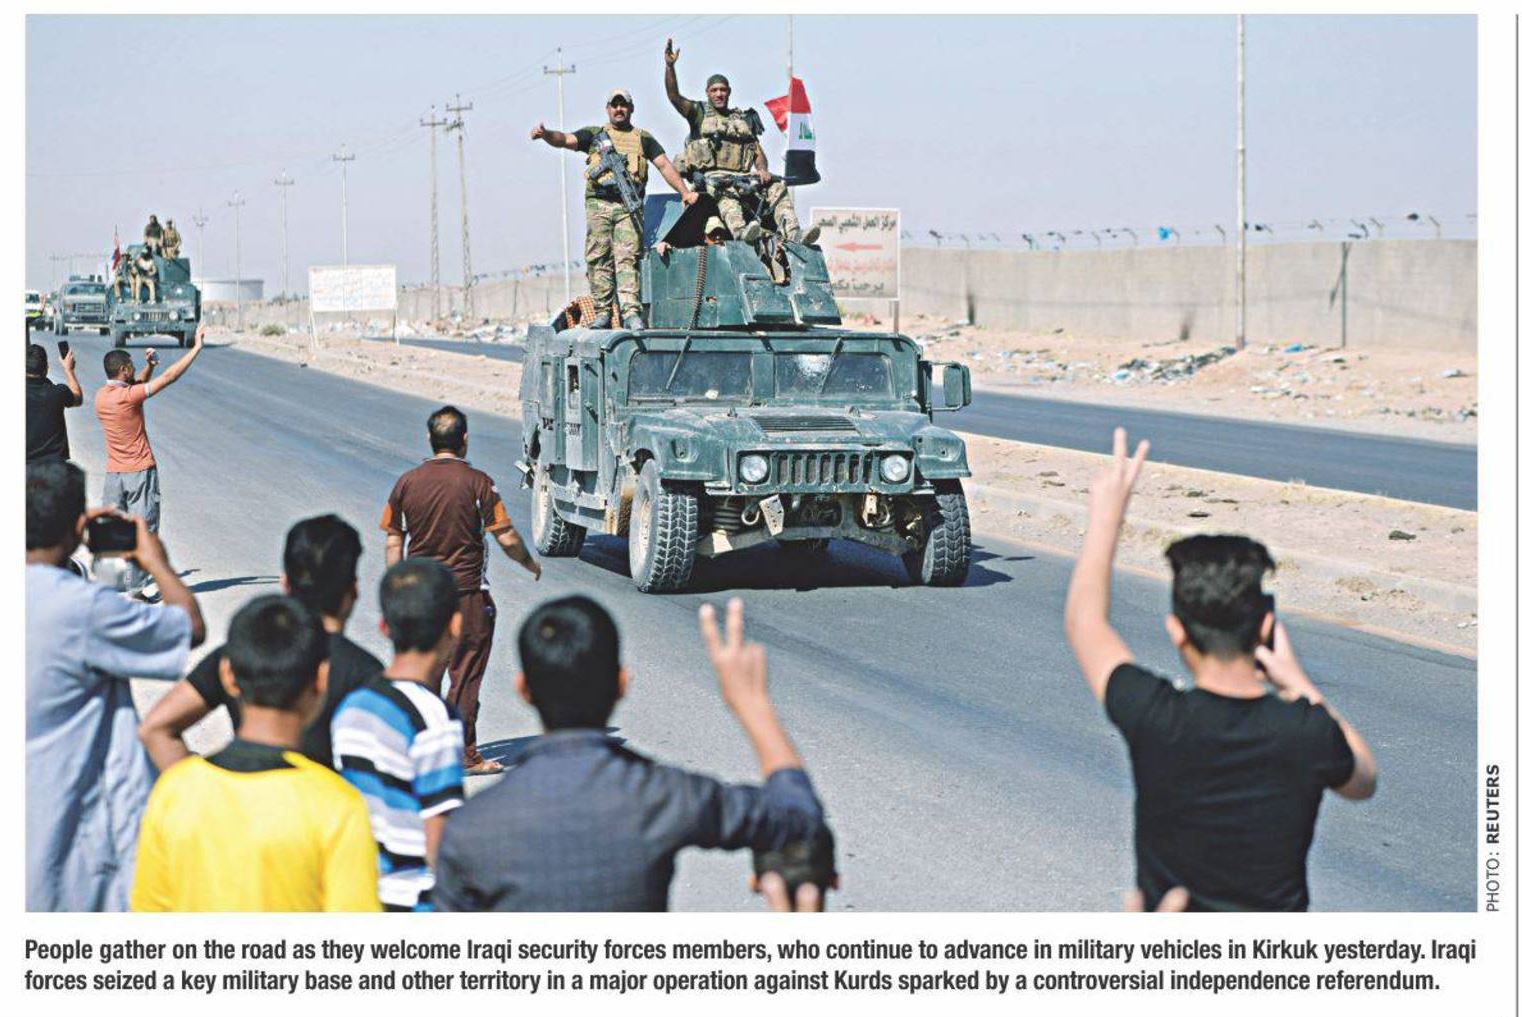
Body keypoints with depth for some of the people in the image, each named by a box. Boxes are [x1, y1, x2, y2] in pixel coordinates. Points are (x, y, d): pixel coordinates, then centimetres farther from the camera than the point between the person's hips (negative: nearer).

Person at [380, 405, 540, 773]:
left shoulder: (407, 482, 2)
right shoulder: (477, 482, -9)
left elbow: (393, 542, 5)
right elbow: (506, 538, -8)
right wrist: (531, 565, 10)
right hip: (465, 592, -4)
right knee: (465, 675, 3)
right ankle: (465, 756, 5)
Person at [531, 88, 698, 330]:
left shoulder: (643, 138, 19)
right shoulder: (594, 135, 18)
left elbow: (665, 165, 13)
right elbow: (565, 140, 5)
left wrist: (685, 192, 2)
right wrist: (545, 134, -17)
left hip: (629, 205, -1)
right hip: (599, 204, 1)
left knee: (627, 258, -12)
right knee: (599, 259, -3)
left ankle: (631, 312, -20)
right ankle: (602, 312, -1)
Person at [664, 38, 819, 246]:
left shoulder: (744, 119, 24)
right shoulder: (699, 113, 14)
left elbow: (758, 151, 18)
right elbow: (673, 96, -1)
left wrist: (762, 170, -4)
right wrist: (670, 66, -15)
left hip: (742, 177, 4)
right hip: (711, 177, -4)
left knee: (777, 185, -18)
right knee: (725, 189, -39)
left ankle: (792, 233, -32)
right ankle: (739, 229, -61)